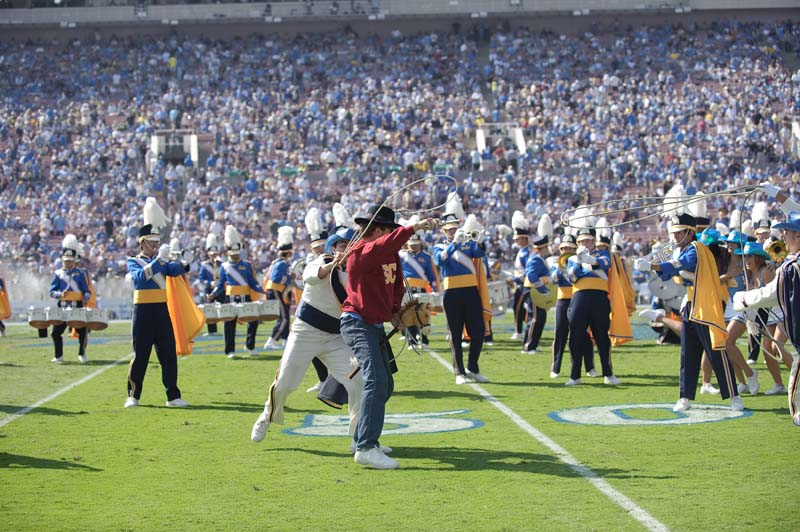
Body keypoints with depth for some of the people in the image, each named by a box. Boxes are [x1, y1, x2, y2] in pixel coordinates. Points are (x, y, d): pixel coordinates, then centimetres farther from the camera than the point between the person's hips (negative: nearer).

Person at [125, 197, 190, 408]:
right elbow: (140, 276, -21)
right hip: (143, 311, -4)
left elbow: (174, 271, -7)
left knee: (169, 353, 2)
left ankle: (173, 396, 6)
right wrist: (159, 259, -31)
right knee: (140, 355, -1)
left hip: (162, 310, 4)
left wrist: (184, 263, -30)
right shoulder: (133, 261, 0)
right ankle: (133, 396, 10)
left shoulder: (162, 260, 13)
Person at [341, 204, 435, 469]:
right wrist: (413, 228, -47)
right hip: (358, 325, -10)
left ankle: (362, 439, 27)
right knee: (376, 381, -23)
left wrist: (395, 311, 6)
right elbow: (385, 245, -38)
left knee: (385, 385, 16)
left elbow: (396, 283, 20)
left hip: (376, 326, 10)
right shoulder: (361, 252, -17)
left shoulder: (390, 254, 10)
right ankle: (365, 448, -28)